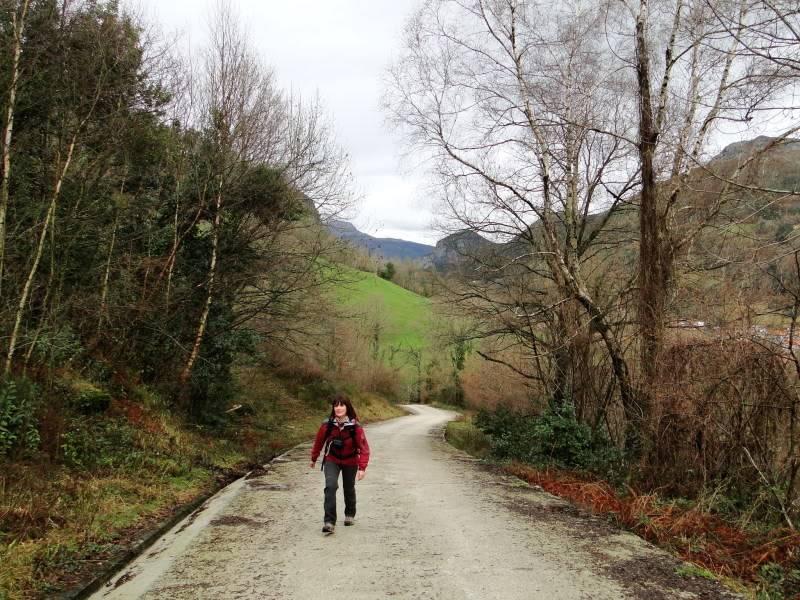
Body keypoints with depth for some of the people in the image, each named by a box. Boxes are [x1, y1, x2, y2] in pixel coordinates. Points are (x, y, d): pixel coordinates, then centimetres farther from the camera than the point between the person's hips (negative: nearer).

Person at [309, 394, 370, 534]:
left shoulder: (355, 426, -23)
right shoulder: (327, 425, -18)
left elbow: (364, 447, -21)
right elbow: (319, 441, -1)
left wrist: (362, 467, -29)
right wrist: (313, 458, 12)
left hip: (350, 462, 0)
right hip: (332, 460, 0)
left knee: (349, 489, 18)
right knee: (331, 486, -22)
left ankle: (350, 515, 46)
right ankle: (329, 522, -18)